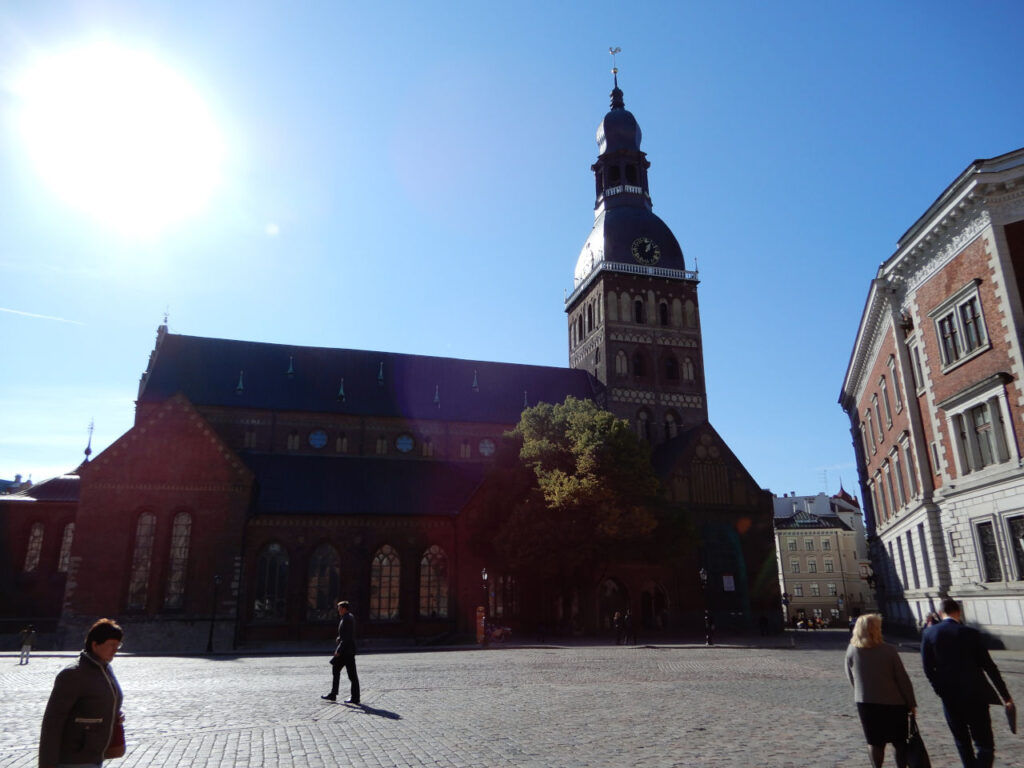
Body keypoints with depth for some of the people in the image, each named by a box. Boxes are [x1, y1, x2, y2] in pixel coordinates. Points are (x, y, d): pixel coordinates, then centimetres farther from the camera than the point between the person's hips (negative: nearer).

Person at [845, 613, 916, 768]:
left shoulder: (851, 651, -8)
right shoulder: (888, 650, -17)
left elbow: (851, 678, 1)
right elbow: (903, 679, -11)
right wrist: (911, 703, 0)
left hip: (865, 703, 2)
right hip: (893, 703, -2)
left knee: (874, 742, 12)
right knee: (899, 742, 15)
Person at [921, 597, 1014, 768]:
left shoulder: (929, 633, -3)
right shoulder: (970, 633, -8)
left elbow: (928, 669, -2)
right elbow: (989, 666, -6)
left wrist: (942, 691, 11)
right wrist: (1006, 696, 2)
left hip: (949, 698, 2)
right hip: (975, 696, -2)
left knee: (962, 742, 19)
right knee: (985, 746, 4)